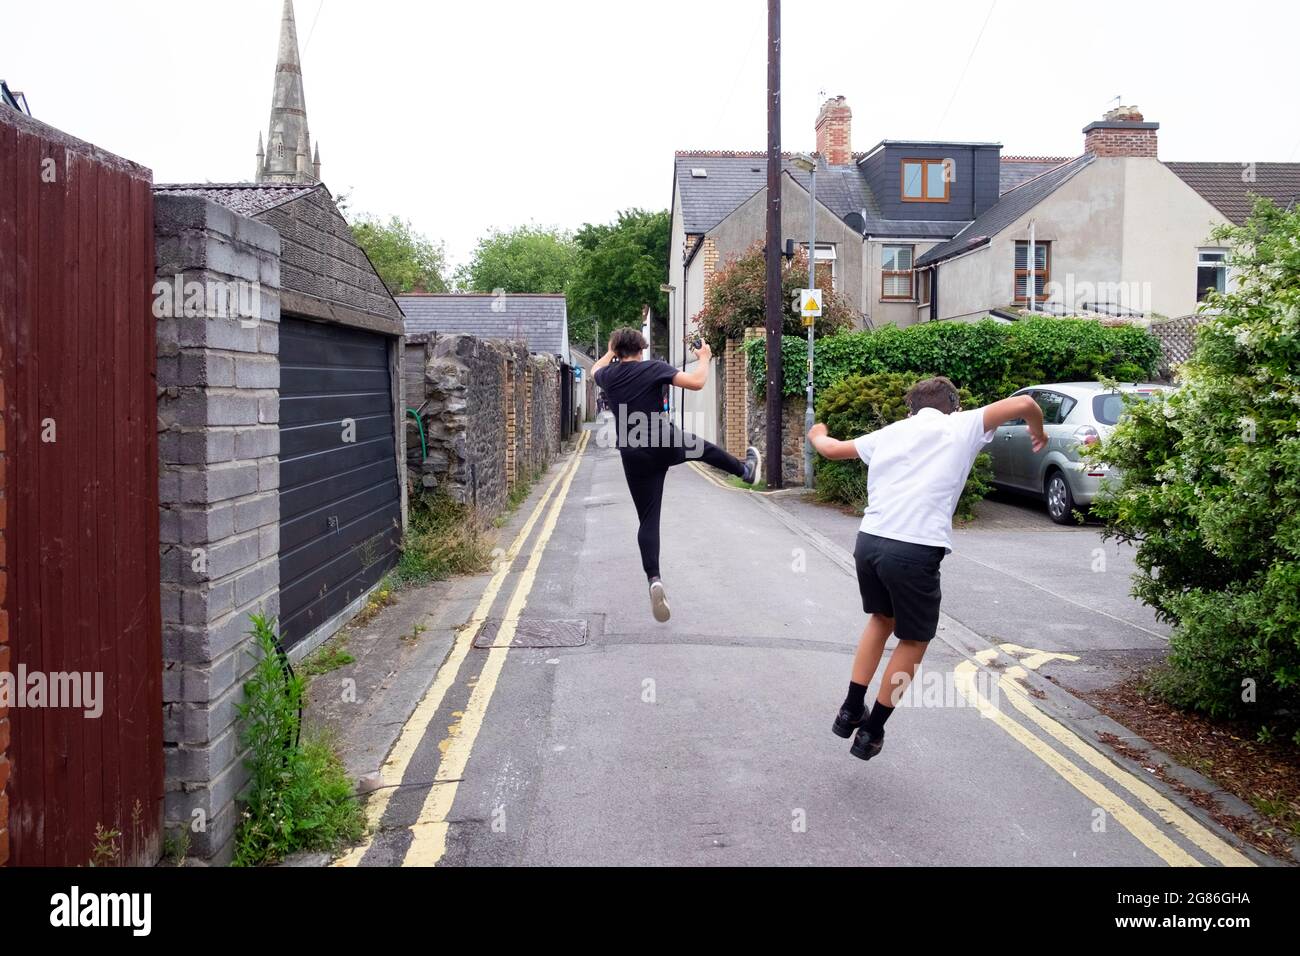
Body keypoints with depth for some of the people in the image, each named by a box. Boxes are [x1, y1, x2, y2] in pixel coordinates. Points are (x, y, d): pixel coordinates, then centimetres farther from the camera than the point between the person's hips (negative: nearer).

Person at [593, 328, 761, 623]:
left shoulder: (608, 375, 4)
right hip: (667, 444, -2)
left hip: (634, 456, 2)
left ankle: (654, 579, -14)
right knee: (704, 448, 31)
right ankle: (746, 470, 59)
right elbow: (696, 383, -14)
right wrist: (705, 357, 4)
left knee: (648, 520, 3)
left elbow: (596, 368, 31)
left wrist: (612, 351, 47)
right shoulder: (653, 368, -7)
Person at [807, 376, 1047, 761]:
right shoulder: (962, 426, 10)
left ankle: (851, 710, 31)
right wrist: (1038, 431, 25)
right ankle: (871, 731, 24)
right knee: (914, 641, 18)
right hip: (915, 550, -5)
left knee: (881, 618, 31)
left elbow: (831, 449, 31)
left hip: (869, 541, 5)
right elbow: (1022, 403, 3)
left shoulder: (892, 431, 21)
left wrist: (817, 436, 53)